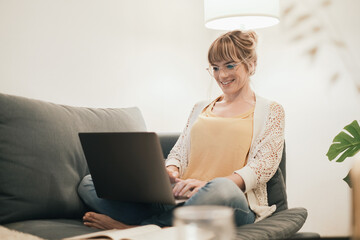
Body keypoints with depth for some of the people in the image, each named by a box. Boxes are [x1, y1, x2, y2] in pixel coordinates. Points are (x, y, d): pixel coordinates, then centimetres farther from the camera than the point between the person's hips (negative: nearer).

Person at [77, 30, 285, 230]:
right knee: (89, 184, -10)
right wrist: (171, 172, -8)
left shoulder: (271, 111, 12)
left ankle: (138, 226, -23)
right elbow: (178, 152, 20)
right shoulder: (200, 108, 26)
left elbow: (265, 165, -4)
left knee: (222, 190, -44)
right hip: (176, 199, 4)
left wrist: (208, 184, -21)